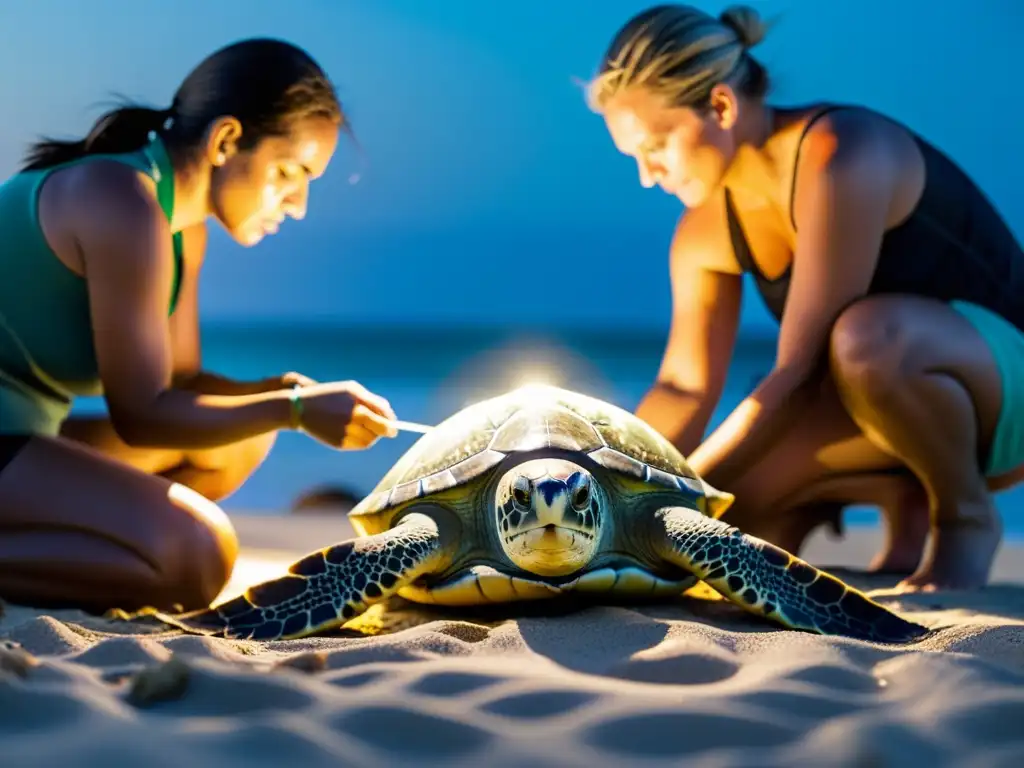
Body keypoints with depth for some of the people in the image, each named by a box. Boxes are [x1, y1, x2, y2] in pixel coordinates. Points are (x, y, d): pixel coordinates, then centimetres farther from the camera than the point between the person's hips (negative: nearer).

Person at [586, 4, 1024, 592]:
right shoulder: (707, 232, -3)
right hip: (906, 394, 7)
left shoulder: (841, 155, -27)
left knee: (863, 336, -40)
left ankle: (967, 515, -13)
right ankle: (908, 498, 9)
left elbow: (799, 375, -31)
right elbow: (683, 389, 1)